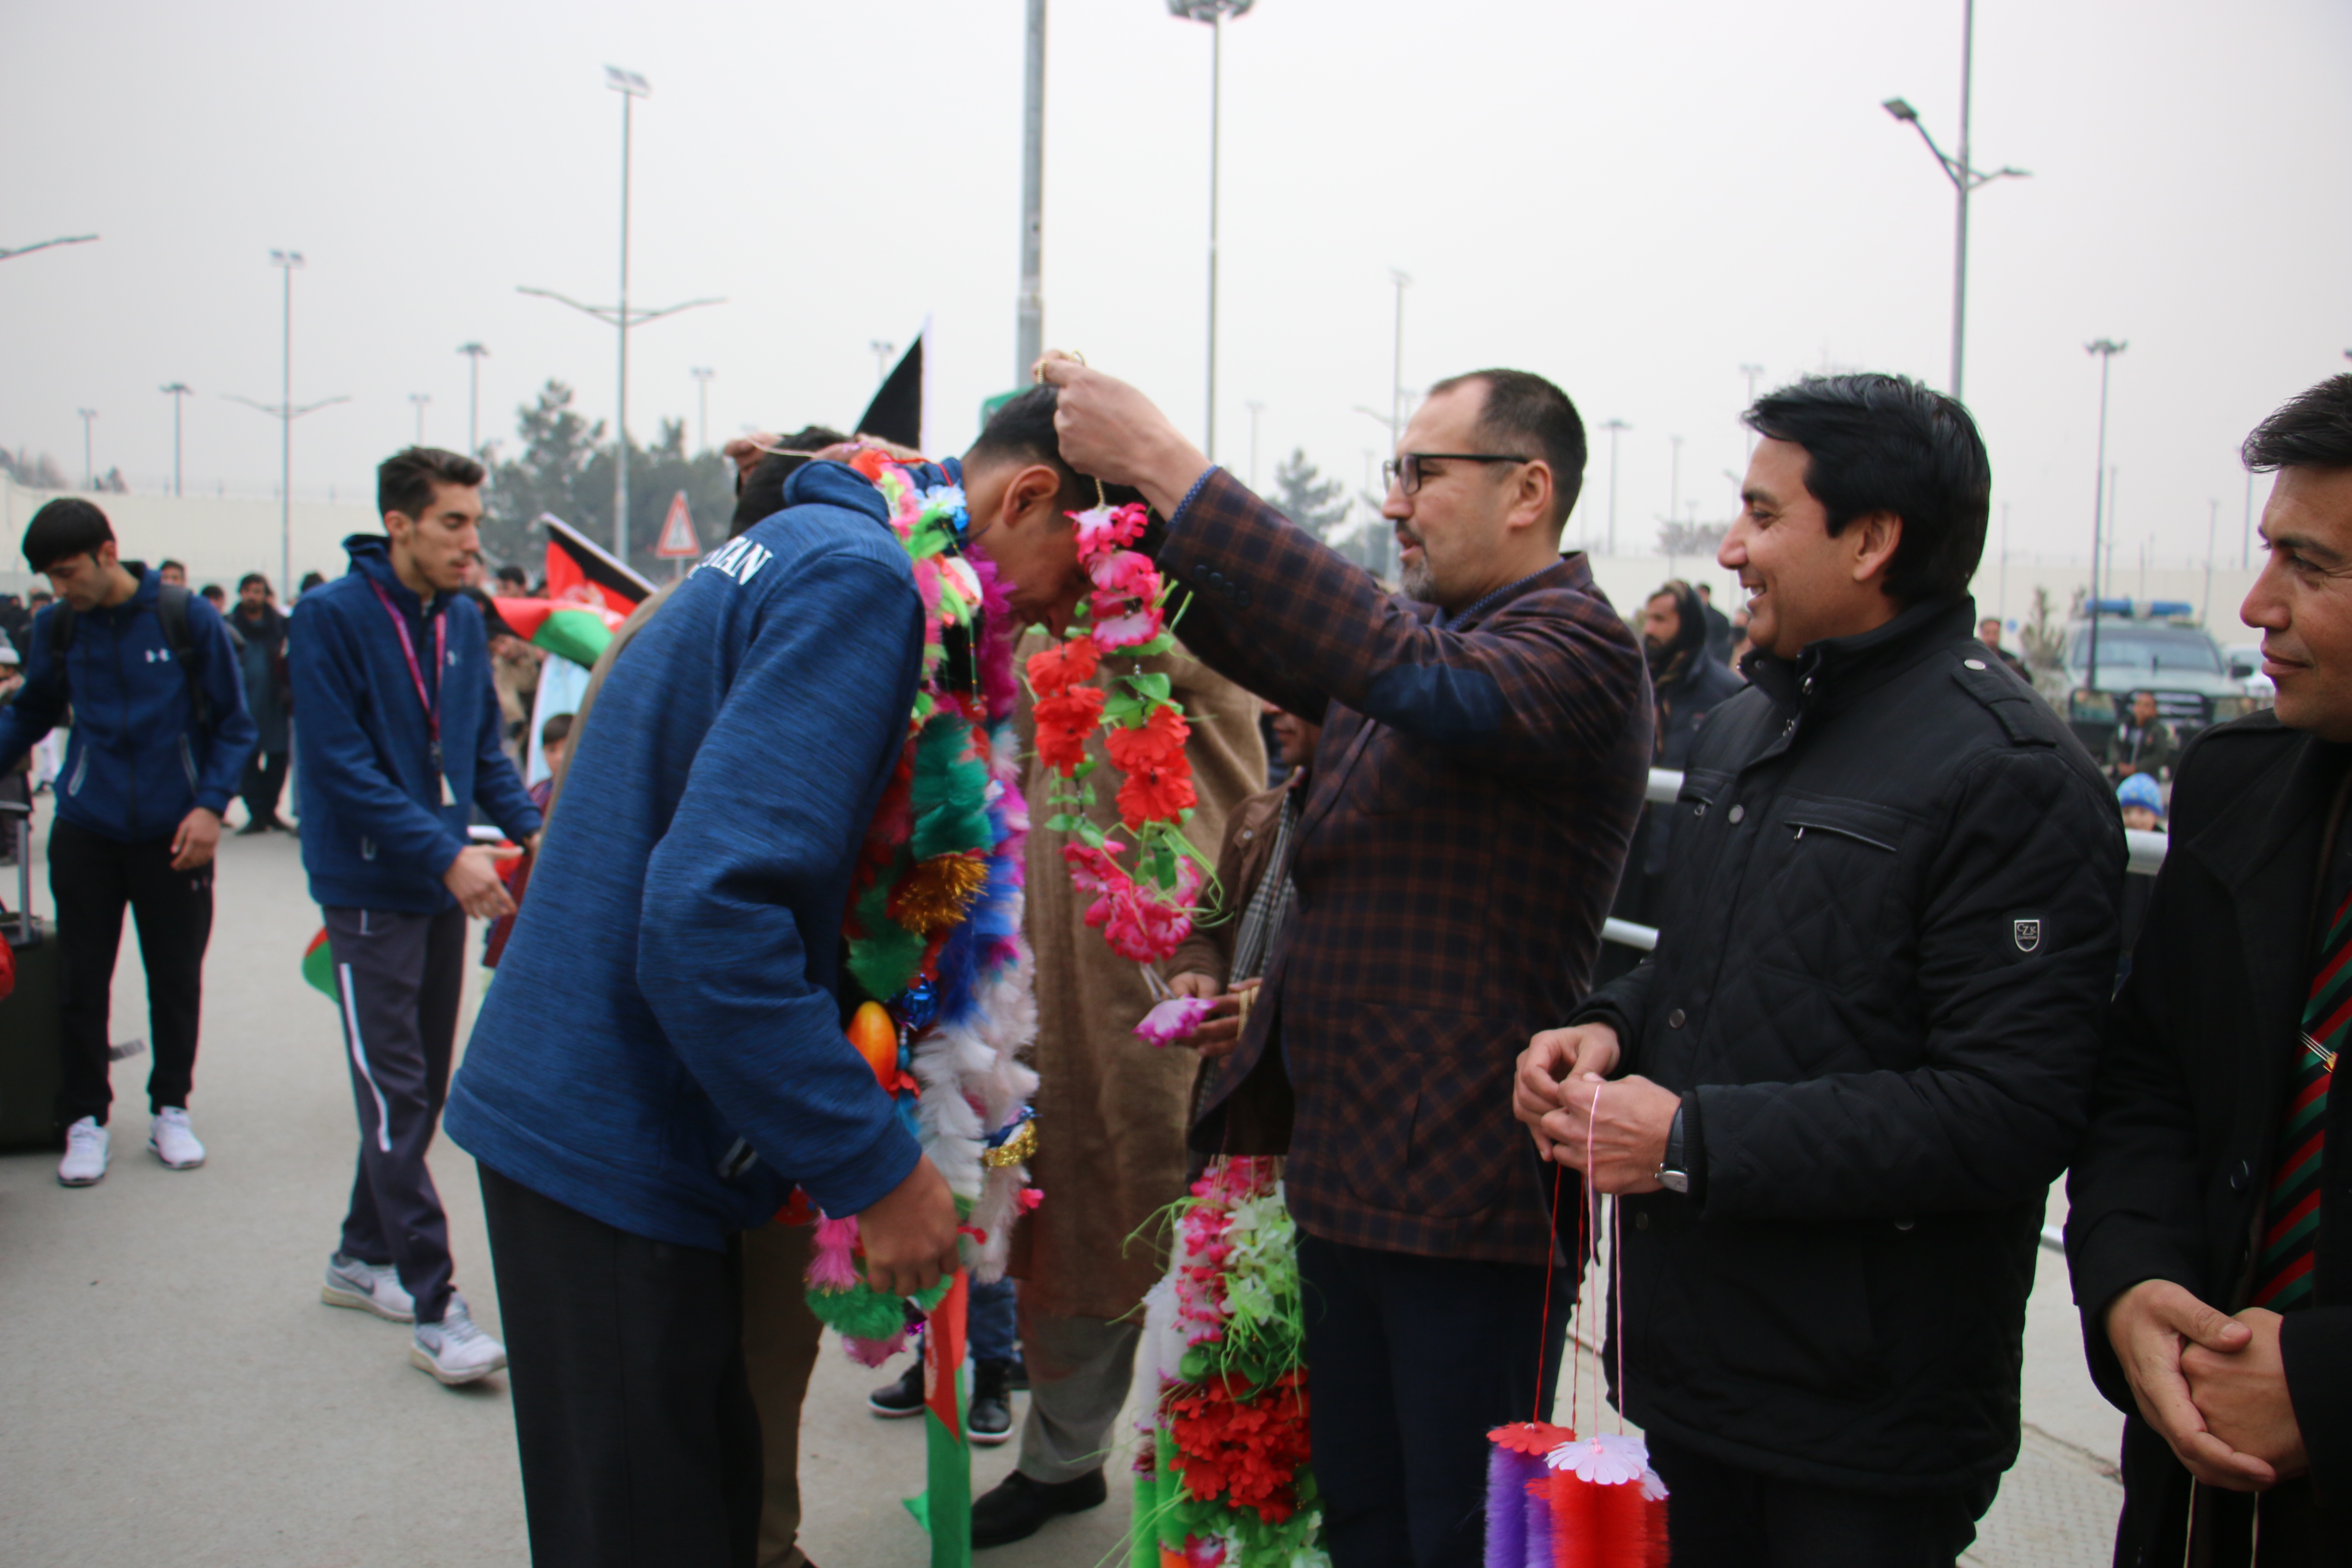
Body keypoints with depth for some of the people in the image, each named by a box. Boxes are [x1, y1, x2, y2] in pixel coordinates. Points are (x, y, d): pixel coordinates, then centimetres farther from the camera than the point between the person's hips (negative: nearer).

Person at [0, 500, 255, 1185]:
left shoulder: (188, 617, -8)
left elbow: (233, 725, -3)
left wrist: (211, 805, -12)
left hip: (173, 837, -2)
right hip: (85, 834, 2)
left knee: (176, 980, 8)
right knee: (82, 982, 6)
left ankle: (170, 1109, 23)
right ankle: (85, 1120, 19)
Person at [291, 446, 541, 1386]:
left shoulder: (463, 621, 7)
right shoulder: (331, 618, -12)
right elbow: (341, 766, -18)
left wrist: (529, 827, -4)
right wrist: (446, 853, -24)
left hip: (445, 886, 7)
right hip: (370, 888, -7)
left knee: (422, 1086, 14)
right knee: (394, 1096, -5)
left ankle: (364, 1256, 30)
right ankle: (433, 1307, -2)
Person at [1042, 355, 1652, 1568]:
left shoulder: (1579, 648, -15)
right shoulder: (1419, 635, 13)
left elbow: (1411, 672, -33)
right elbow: (1249, 630, 10)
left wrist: (1168, 465, -32)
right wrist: (1121, 482, -6)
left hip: (1468, 1195, -8)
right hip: (1345, 1173, 8)